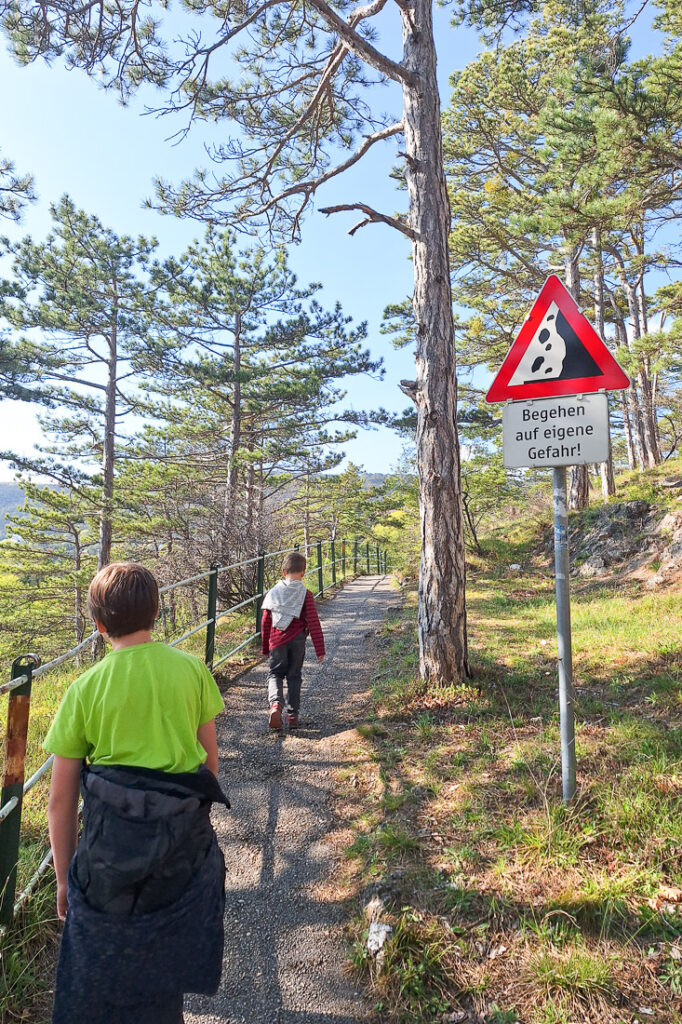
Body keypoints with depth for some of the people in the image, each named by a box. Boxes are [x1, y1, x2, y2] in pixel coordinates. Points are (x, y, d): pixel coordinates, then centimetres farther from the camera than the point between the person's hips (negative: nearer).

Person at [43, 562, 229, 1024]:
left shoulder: (84, 689, -8)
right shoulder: (192, 668, -7)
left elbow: (61, 800, -2)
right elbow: (211, 756, 3)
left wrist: (66, 877, 11)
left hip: (111, 835, -1)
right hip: (184, 832, 2)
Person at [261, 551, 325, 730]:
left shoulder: (273, 593, 1)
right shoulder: (305, 594, -6)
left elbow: (265, 622, 6)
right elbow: (313, 623, -9)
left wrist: (265, 647, 18)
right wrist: (319, 649, -4)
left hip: (276, 641, 1)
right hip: (297, 641, -1)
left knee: (275, 673, 12)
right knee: (294, 676, 13)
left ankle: (275, 703, -15)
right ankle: (292, 715, 15)